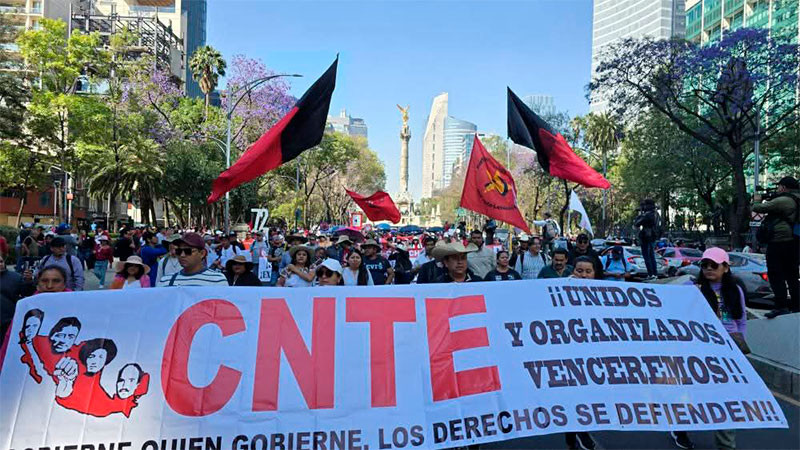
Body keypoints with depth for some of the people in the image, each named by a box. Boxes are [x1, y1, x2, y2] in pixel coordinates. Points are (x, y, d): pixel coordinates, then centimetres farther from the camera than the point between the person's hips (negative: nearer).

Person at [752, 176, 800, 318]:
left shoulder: (783, 201, -16)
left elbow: (758, 208, -12)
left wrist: (757, 201, 9)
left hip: (779, 243, -9)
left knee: (776, 276, -5)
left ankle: (781, 307, -9)